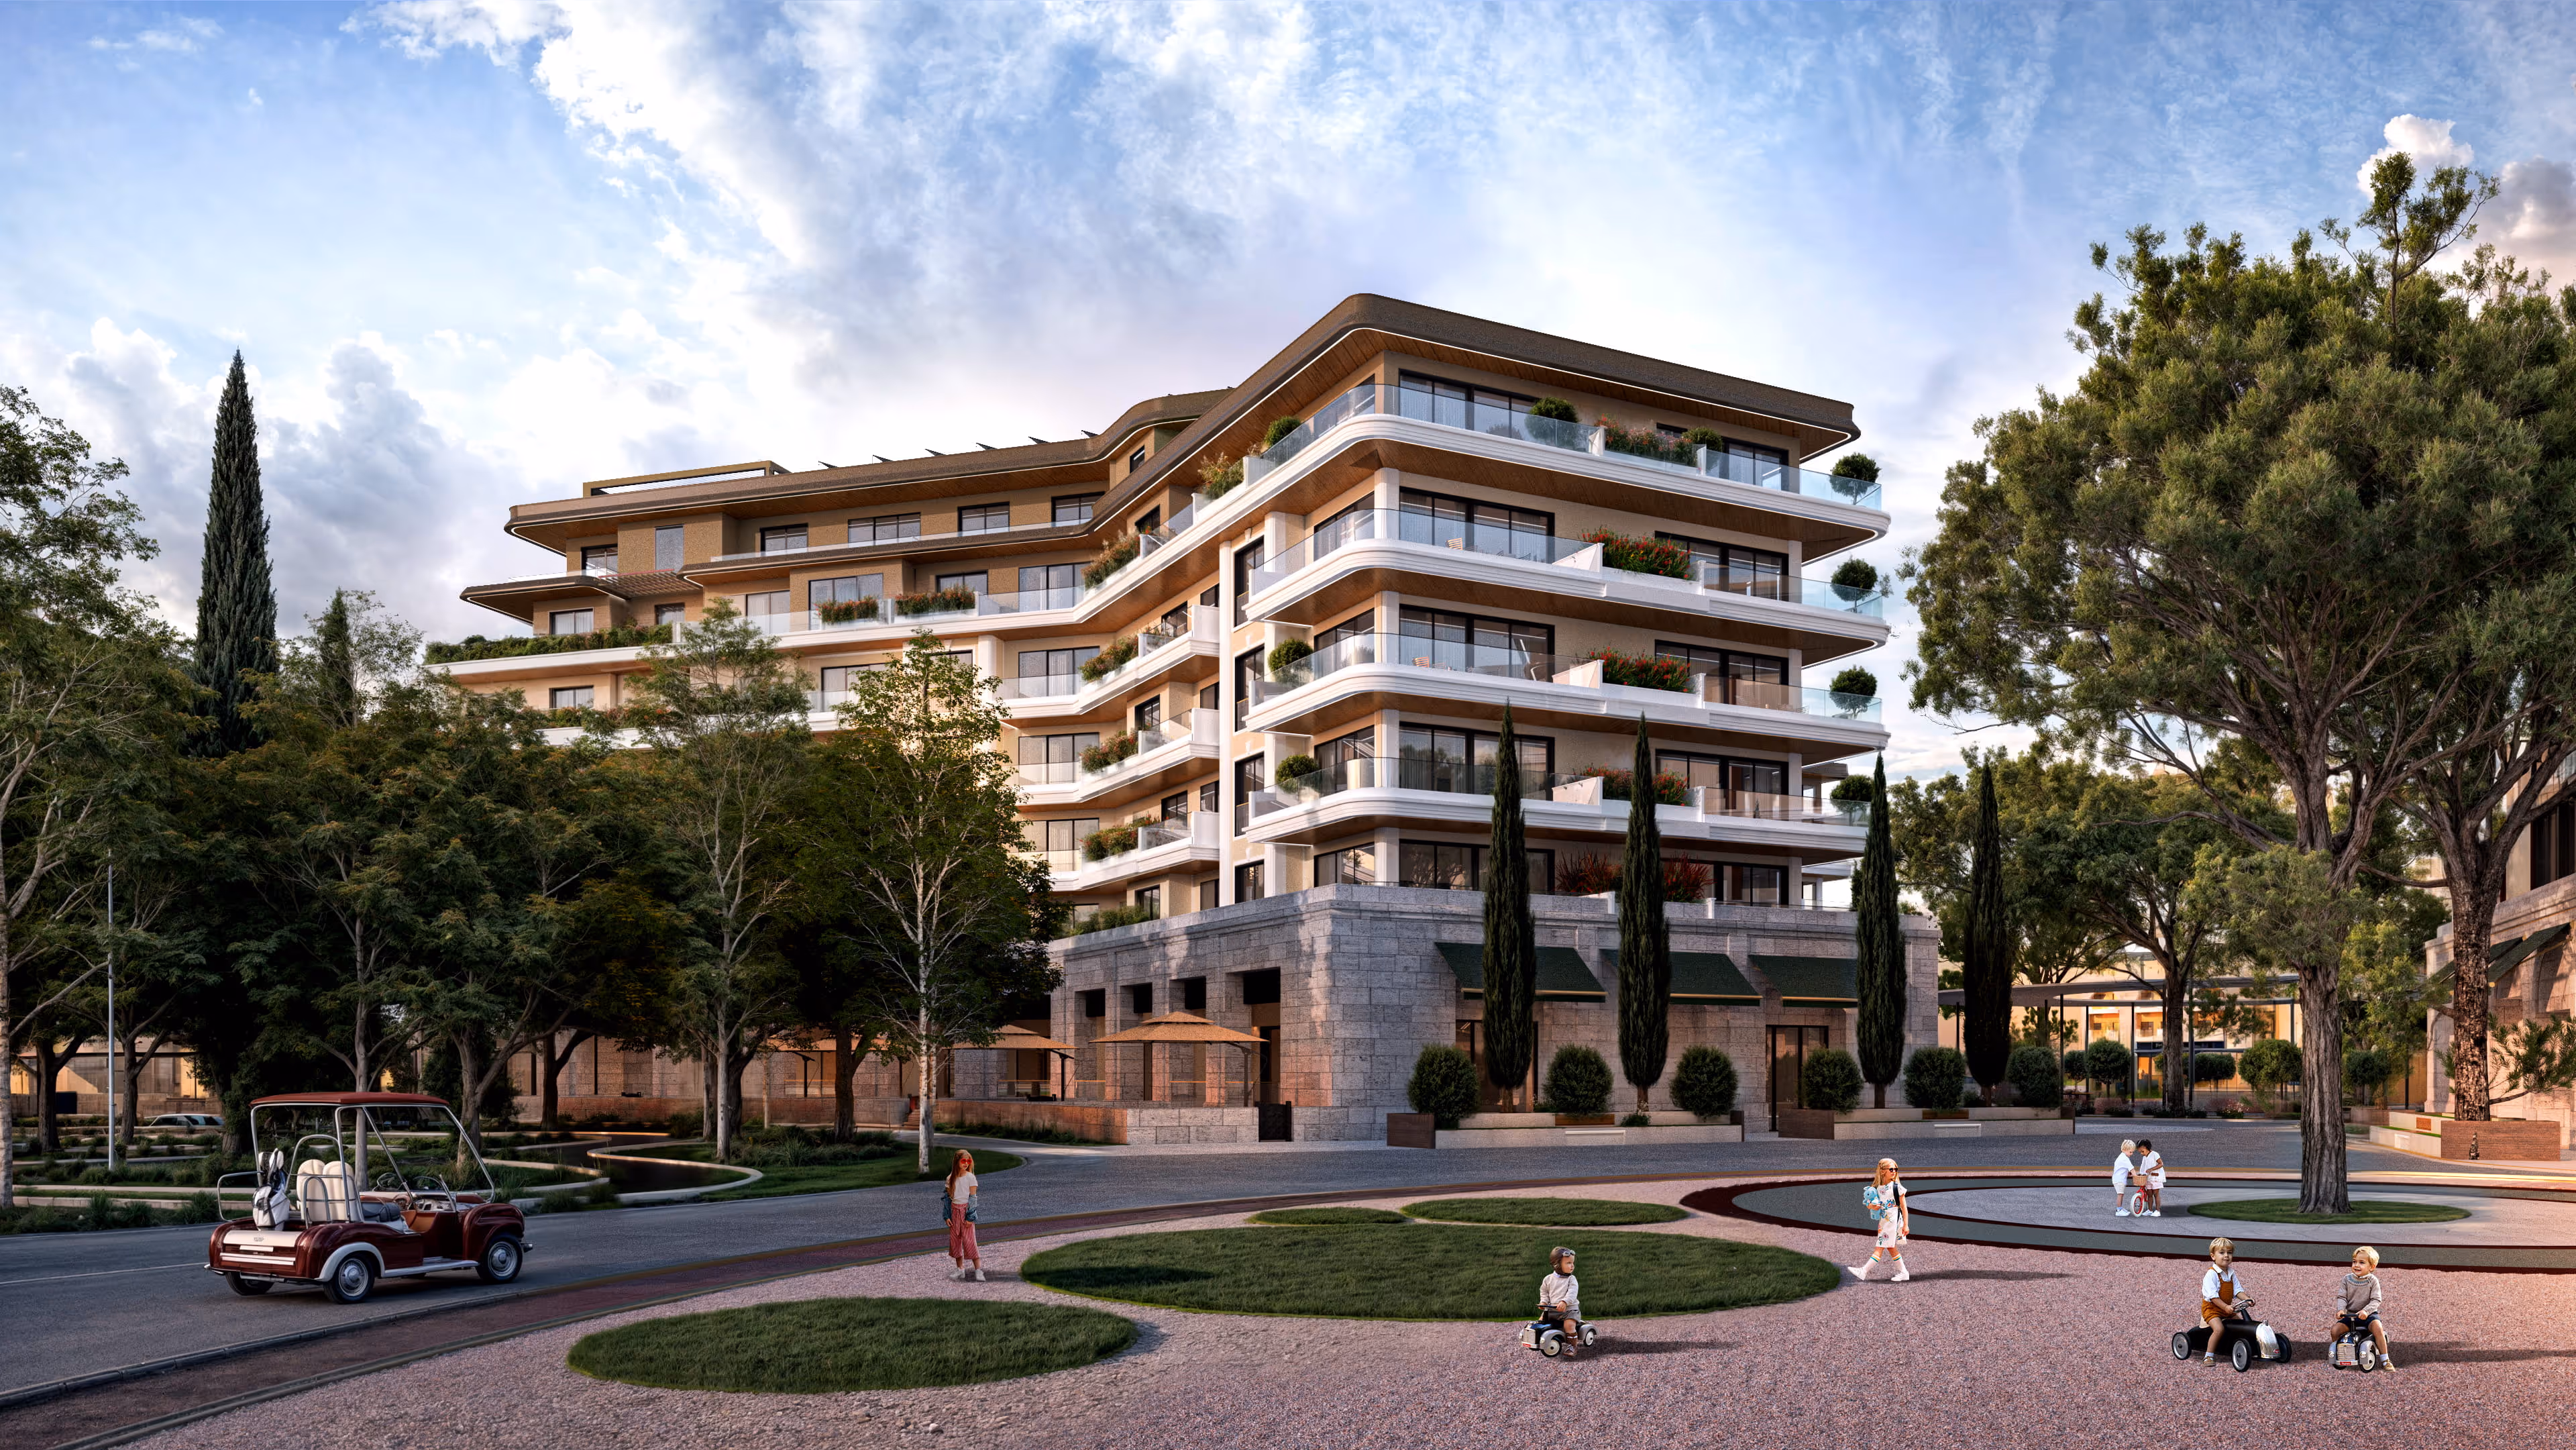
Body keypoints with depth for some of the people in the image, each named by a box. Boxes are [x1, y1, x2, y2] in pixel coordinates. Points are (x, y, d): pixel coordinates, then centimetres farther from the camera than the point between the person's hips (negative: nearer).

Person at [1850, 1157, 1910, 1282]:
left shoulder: (1897, 1187, -7)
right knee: (1890, 1247, 12)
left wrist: (1906, 1224, -6)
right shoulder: (1878, 1188, 7)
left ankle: (1864, 1271, -12)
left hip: (1893, 1219, -7)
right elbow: (1868, 1204, 15)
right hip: (1883, 1220, 7)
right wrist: (1871, 1206, -9)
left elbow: (1903, 1207, -5)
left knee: (1880, 1247, -7)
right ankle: (1903, 1273, 23)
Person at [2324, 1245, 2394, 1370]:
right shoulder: (2347, 1279, 2)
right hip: (2350, 1315, 3)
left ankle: (2385, 1361, -22)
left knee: (2377, 1327, -33)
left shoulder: (2372, 1281, -5)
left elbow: (2376, 1300, -11)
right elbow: (2342, 1297, 0)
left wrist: (2366, 1310, -29)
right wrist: (2341, 1309, -19)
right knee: (2334, 1330, -16)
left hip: (2368, 1314, -3)